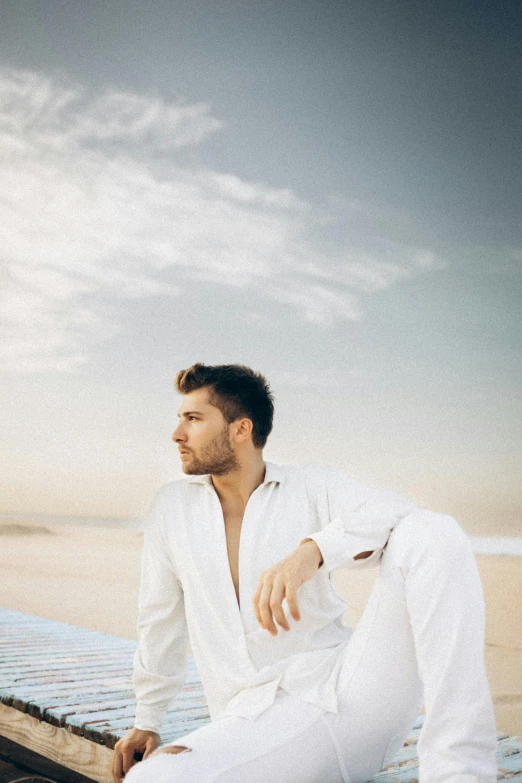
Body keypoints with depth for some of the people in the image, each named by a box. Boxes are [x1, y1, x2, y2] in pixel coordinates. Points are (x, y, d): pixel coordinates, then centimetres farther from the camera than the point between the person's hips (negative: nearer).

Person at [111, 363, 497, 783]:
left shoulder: (315, 486, 5)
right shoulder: (172, 505, 12)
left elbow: (397, 515, -16)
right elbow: (160, 621, 20)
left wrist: (312, 549, -34)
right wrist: (147, 723, 27)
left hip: (346, 685, 0)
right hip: (255, 726, 1)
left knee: (436, 532, -22)